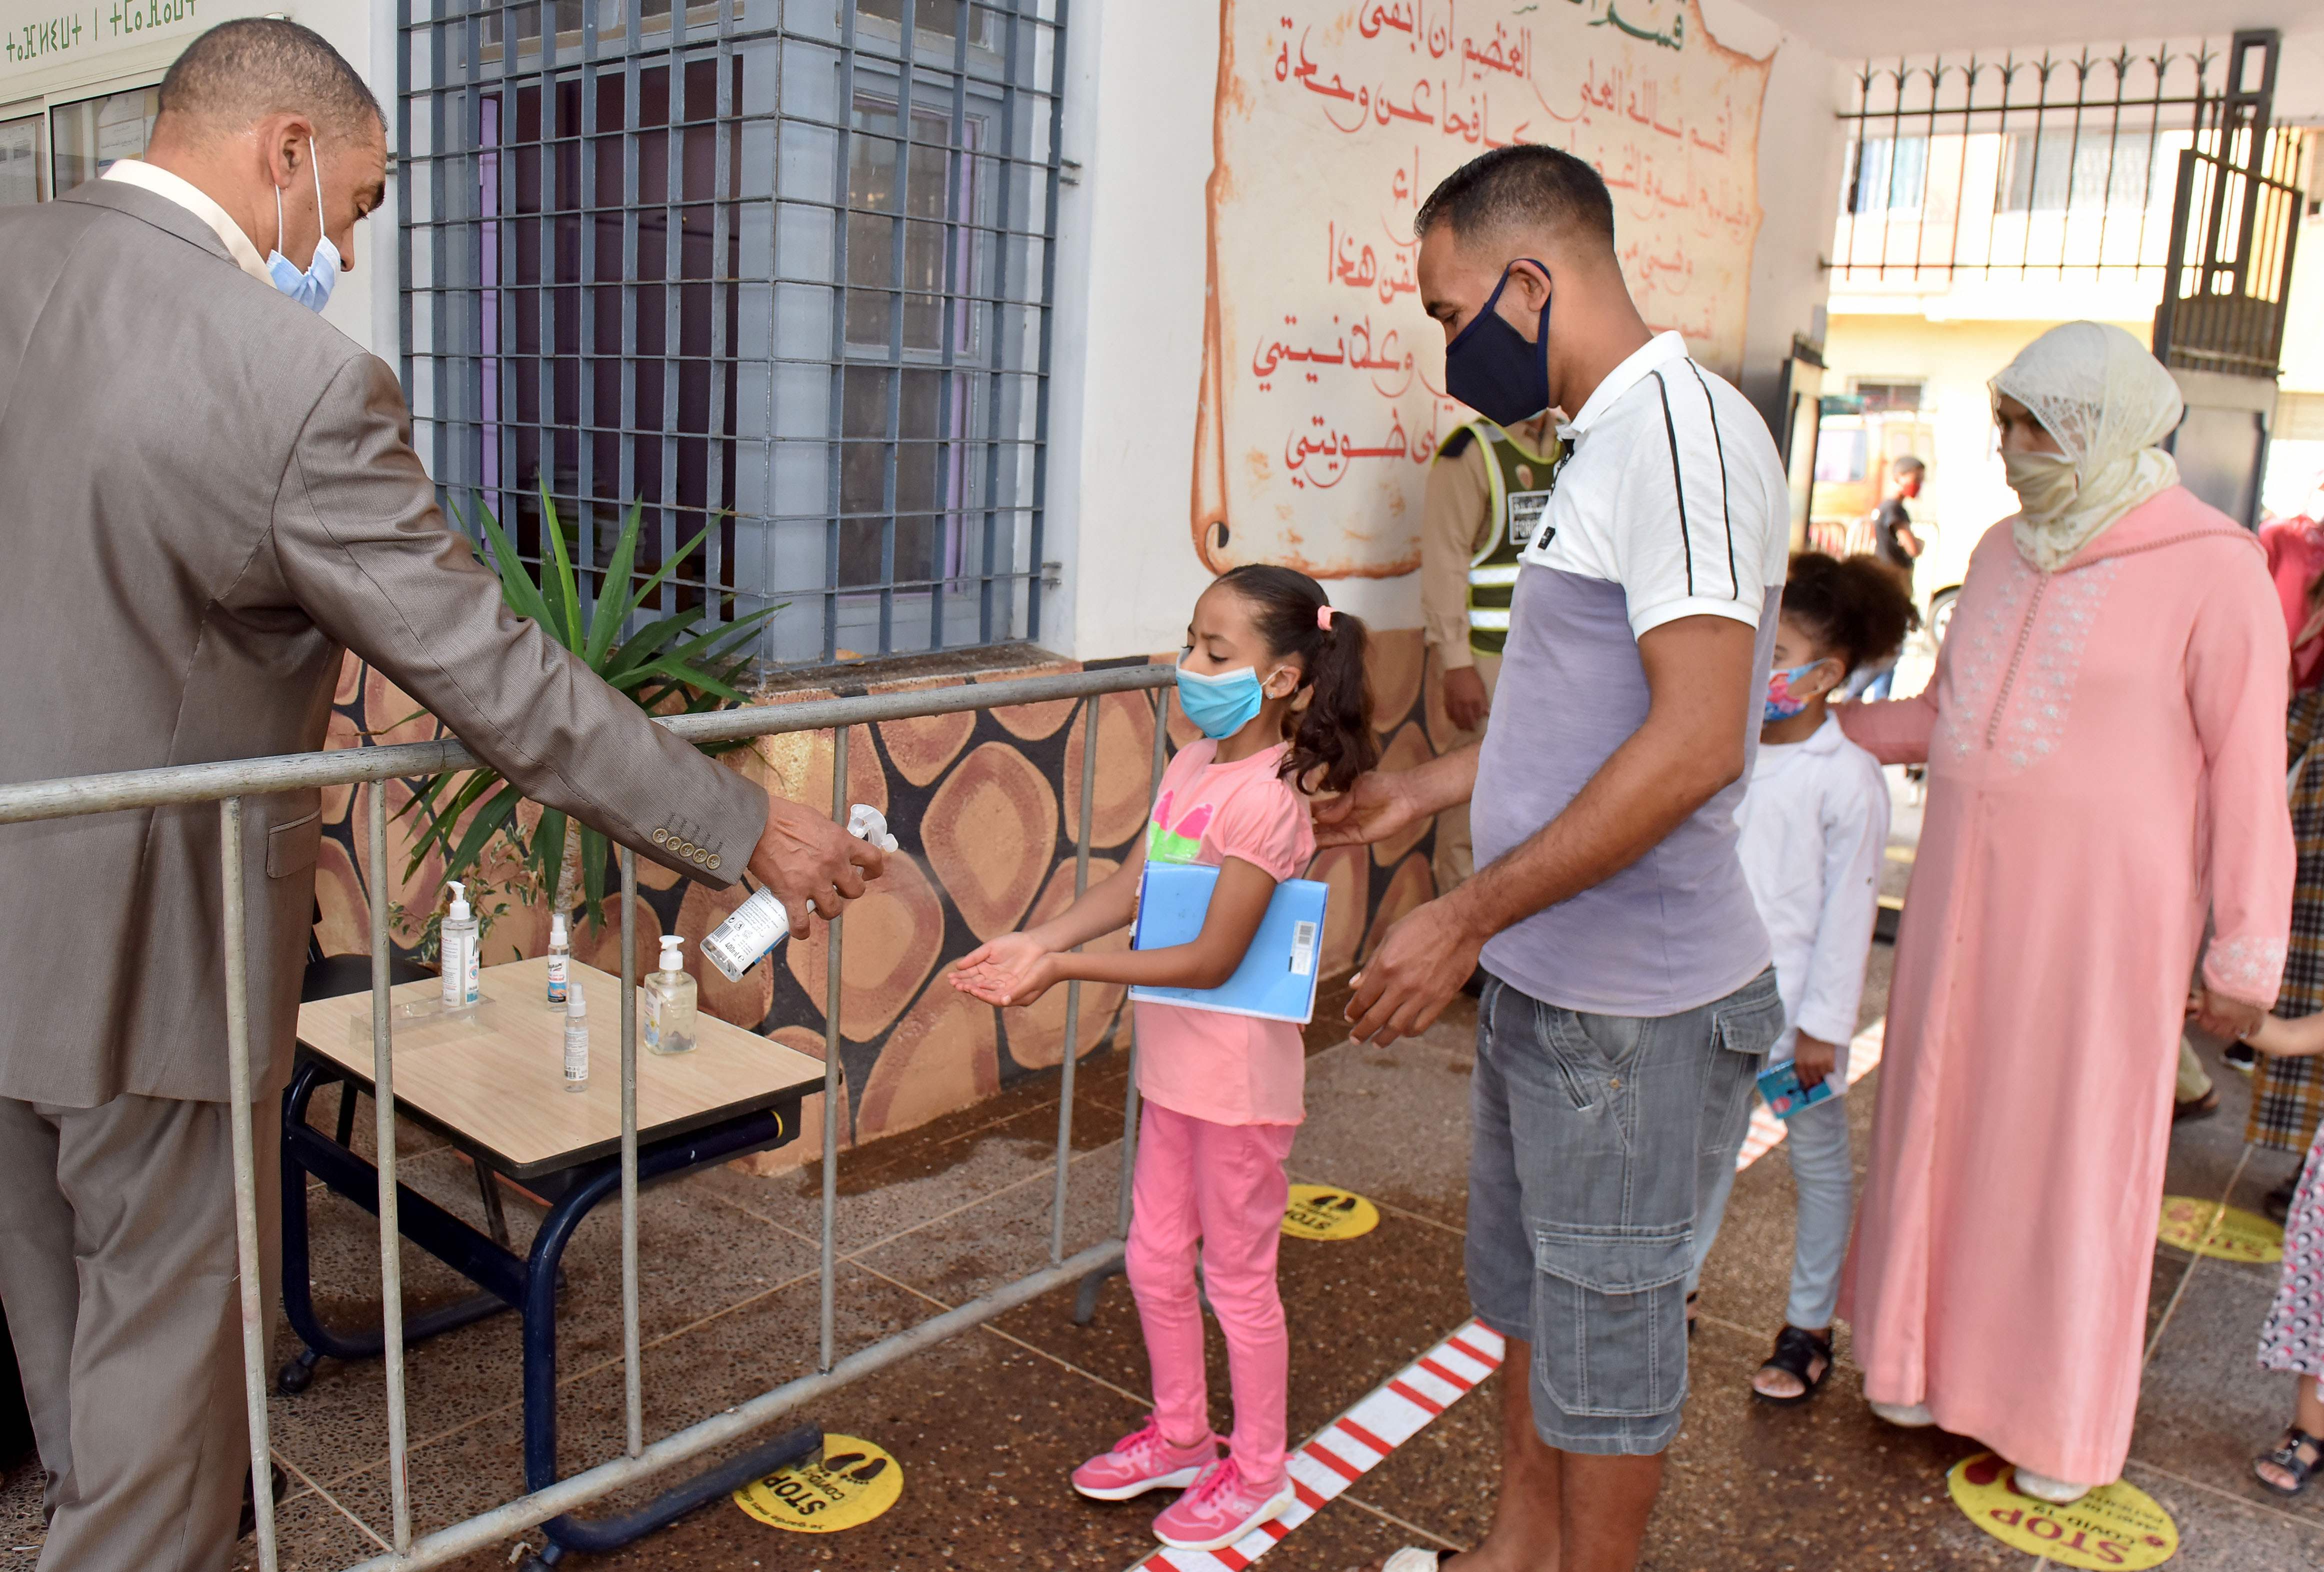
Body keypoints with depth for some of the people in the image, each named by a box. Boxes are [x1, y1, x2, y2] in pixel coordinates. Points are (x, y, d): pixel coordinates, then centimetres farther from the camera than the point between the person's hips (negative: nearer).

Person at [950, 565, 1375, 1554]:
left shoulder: (1265, 798, -24)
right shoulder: (1193, 765, 3)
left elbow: (1213, 958, -25)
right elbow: (1130, 887, 2)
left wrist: (1065, 969, -26)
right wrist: (1036, 942, -13)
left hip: (1239, 1074, -8)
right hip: (1175, 1063, 8)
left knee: (1237, 1277, 10)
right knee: (1155, 1259, 20)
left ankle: (1258, 1471, 31)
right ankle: (1180, 1435, 41)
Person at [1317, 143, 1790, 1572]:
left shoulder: (1684, 429, -19)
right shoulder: (1608, 441, 12)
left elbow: (1695, 742, -28)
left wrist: (1468, 917, -24)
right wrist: (1432, 788, 23)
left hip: (1636, 1007, -10)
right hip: (1547, 980, 10)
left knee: (1608, 1324, 8)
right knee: (1530, 1291, 23)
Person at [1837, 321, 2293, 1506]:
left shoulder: (2210, 569, -11)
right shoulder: (2005, 553, 8)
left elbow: (2247, 768, -10)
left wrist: (2244, 955, -9)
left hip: (2100, 910, -6)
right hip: (1966, 891, 6)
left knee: (2076, 1145, 6)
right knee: (1947, 1119, 13)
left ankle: (2060, 1416, 24)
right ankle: (1937, 1349, 32)